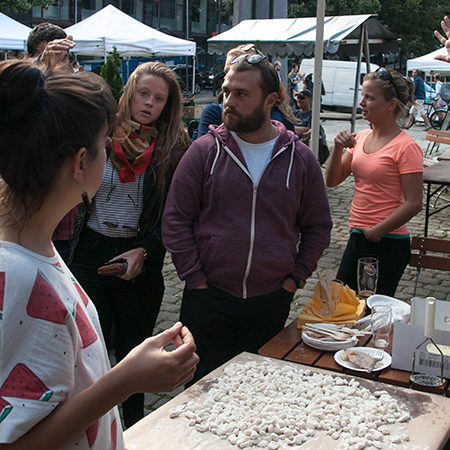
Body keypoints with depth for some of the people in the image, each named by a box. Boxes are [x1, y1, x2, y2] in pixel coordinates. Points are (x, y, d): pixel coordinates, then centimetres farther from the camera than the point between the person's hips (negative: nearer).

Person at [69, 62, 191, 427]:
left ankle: (134, 425, 33)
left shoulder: (176, 149, -2)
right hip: (91, 253, 0)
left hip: (141, 260, 1)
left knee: (134, 349, 14)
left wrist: (143, 251, -14)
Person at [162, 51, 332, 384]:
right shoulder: (205, 151, -3)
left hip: (272, 304, 2)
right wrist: (196, 280, -6)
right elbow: (175, 221, -1)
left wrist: (295, 279, 2)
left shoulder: (300, 159, 2)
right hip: (208, 301, -1)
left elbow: (318, 227, 10)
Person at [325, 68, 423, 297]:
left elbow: (413, 203, -17)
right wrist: (338, 149, -7)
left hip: (388, 245, -7)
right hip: (357, 238, 7)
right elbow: (332, 181, 8)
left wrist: (377, 231, -14)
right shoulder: (360, 138, 7)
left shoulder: (406, 147, -14)